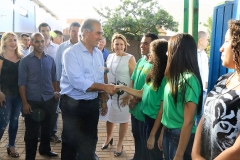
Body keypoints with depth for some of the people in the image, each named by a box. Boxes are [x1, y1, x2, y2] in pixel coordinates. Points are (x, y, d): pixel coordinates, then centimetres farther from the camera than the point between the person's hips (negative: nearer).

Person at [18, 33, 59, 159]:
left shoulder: (50, 60, 4)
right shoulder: (25, 61, -5)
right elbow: (22, 83, -7)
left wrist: (55, 92, 6)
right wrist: (24, 102, -11)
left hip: (49, 100, 3)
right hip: (32, 101, -3)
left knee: (47, 127, 18)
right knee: (31, 131, 5)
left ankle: (45, 149, 39)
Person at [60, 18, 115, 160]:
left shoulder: (99, 54, 5)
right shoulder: (71, 53, -16)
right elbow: (78, 82, -26)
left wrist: (103, 101, 10)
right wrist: (104, 87, -24)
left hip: (92, 104, 6)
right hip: (73, 105, -6)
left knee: (90, 142, 20)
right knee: (71, 143, 10)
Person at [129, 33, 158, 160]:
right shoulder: (140, 61, 7)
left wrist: (136, 98, -12)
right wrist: (131, 97, -1)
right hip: (135, 107, 8)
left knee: (145, 140, 8)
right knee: (136, 136, 23)